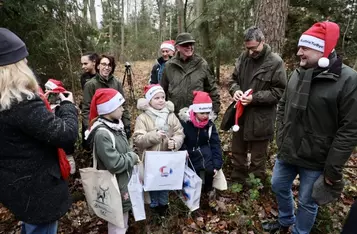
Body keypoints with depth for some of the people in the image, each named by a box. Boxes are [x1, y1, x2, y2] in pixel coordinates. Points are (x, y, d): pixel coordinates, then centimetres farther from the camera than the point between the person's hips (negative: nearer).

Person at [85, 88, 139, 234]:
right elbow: (115, 164, -29)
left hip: (125, 183, 8)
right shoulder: (102, 133, -26)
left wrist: (132, 157, -1)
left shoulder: (116, 125, 1)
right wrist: (133, 157, -14)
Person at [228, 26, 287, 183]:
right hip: (240, 114, 6)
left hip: (261, 118, -5)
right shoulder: (243, 57, 3)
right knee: (237, 152, 20)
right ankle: (236, 183, 41)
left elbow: (279, 91, -13)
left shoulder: (275, 62, -12)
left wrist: (255, 98, -23)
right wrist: (235, 90, -10)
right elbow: (234, 79, 12)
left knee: (257, 158, 12)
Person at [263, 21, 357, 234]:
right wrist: (281, 138, 6)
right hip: (287, 152, 7)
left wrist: (333, 169, -15)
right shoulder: (298, 74, 1)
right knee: (279, 186, 23)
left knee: (308, 202, 13)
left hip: (316, 161, -6)